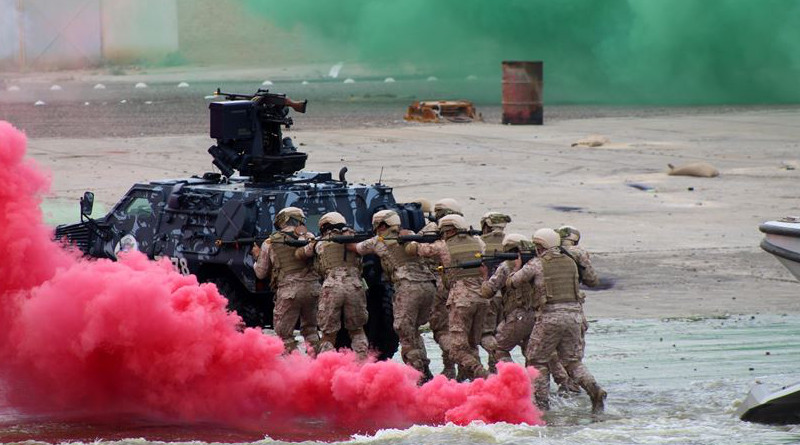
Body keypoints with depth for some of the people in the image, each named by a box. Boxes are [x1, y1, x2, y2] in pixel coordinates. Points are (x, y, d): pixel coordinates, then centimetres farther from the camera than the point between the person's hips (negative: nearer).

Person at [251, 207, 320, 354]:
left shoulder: (269, 243, 4)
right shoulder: (309, 238, 6)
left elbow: (261, 273, 11)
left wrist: (257, 256, 30)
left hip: (288, 291, -3)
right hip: (312, 287, 3)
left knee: (284, 333, 4)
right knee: (310, 329, 19)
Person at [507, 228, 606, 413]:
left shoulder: (536, 264, -1)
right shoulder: (570, 263, 12)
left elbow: (511, 283, 7)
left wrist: (517, 267, 28)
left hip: (550, 315, -5)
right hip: (574, 314, 5)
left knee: (537, 361, 10)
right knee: (573, 361, 11)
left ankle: (542, 403, 6)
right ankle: (594, 390, -12)